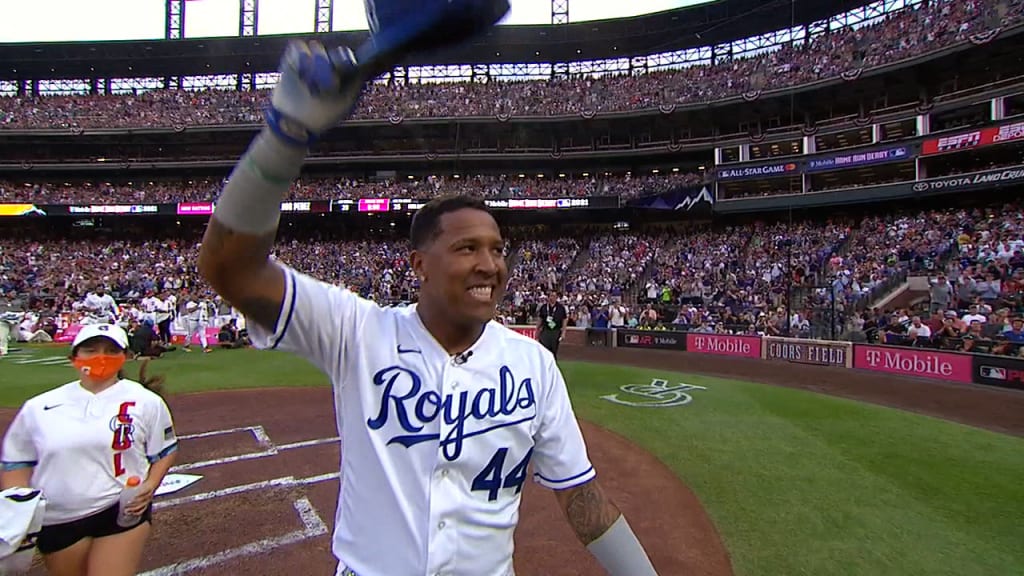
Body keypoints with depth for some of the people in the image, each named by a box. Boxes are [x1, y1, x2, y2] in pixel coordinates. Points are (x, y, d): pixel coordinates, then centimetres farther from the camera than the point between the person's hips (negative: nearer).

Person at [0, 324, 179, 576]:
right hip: (57, 521, 3)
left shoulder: (145, 401, -5)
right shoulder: (38, 407, 1)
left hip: (124, 510, -3)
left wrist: (150, 486, -11)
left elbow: (165, 450, 4)